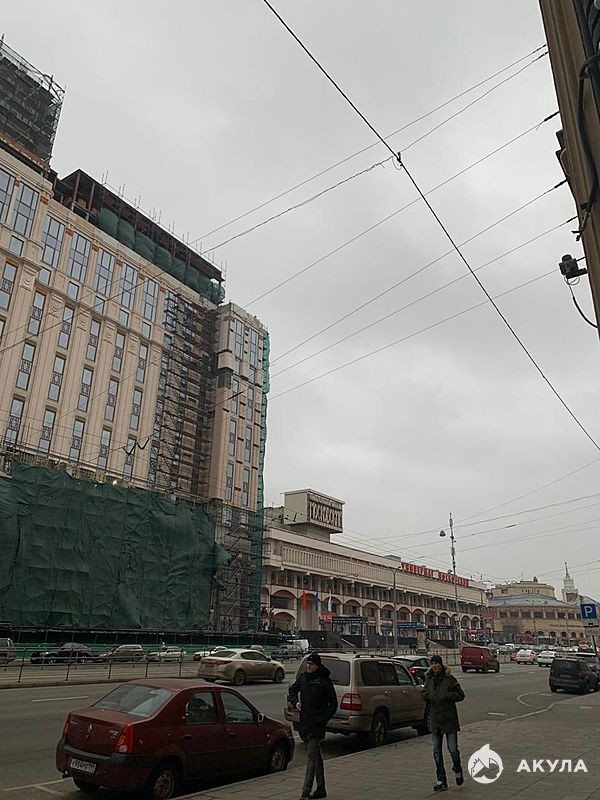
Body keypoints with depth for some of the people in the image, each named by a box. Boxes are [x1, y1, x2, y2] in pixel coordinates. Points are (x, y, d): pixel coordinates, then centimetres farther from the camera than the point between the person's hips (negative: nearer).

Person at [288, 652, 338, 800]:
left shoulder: (325, 681, -9)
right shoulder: (303, 677, 7)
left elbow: (333, 703, -4)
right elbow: (292, 690, 22)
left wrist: (323, 719, -12)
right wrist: (295, 702, 3)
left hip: (317, 724, -6)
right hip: (304, 722, 6)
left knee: (312, 756, -9)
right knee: (316, 756, 16)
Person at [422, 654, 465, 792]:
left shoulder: (449, 679, -8)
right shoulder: (429, 679, 7)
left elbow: (461, 695, -7)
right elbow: (425, 693, 18)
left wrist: (447, 696, -20)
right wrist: (427, 696, -4)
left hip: (449, 719, -4)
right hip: (435, 719, 4)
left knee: (453, 749, 1)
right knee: (437, 751, 6)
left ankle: (458, 771, 31)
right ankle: (441, 780, 16)